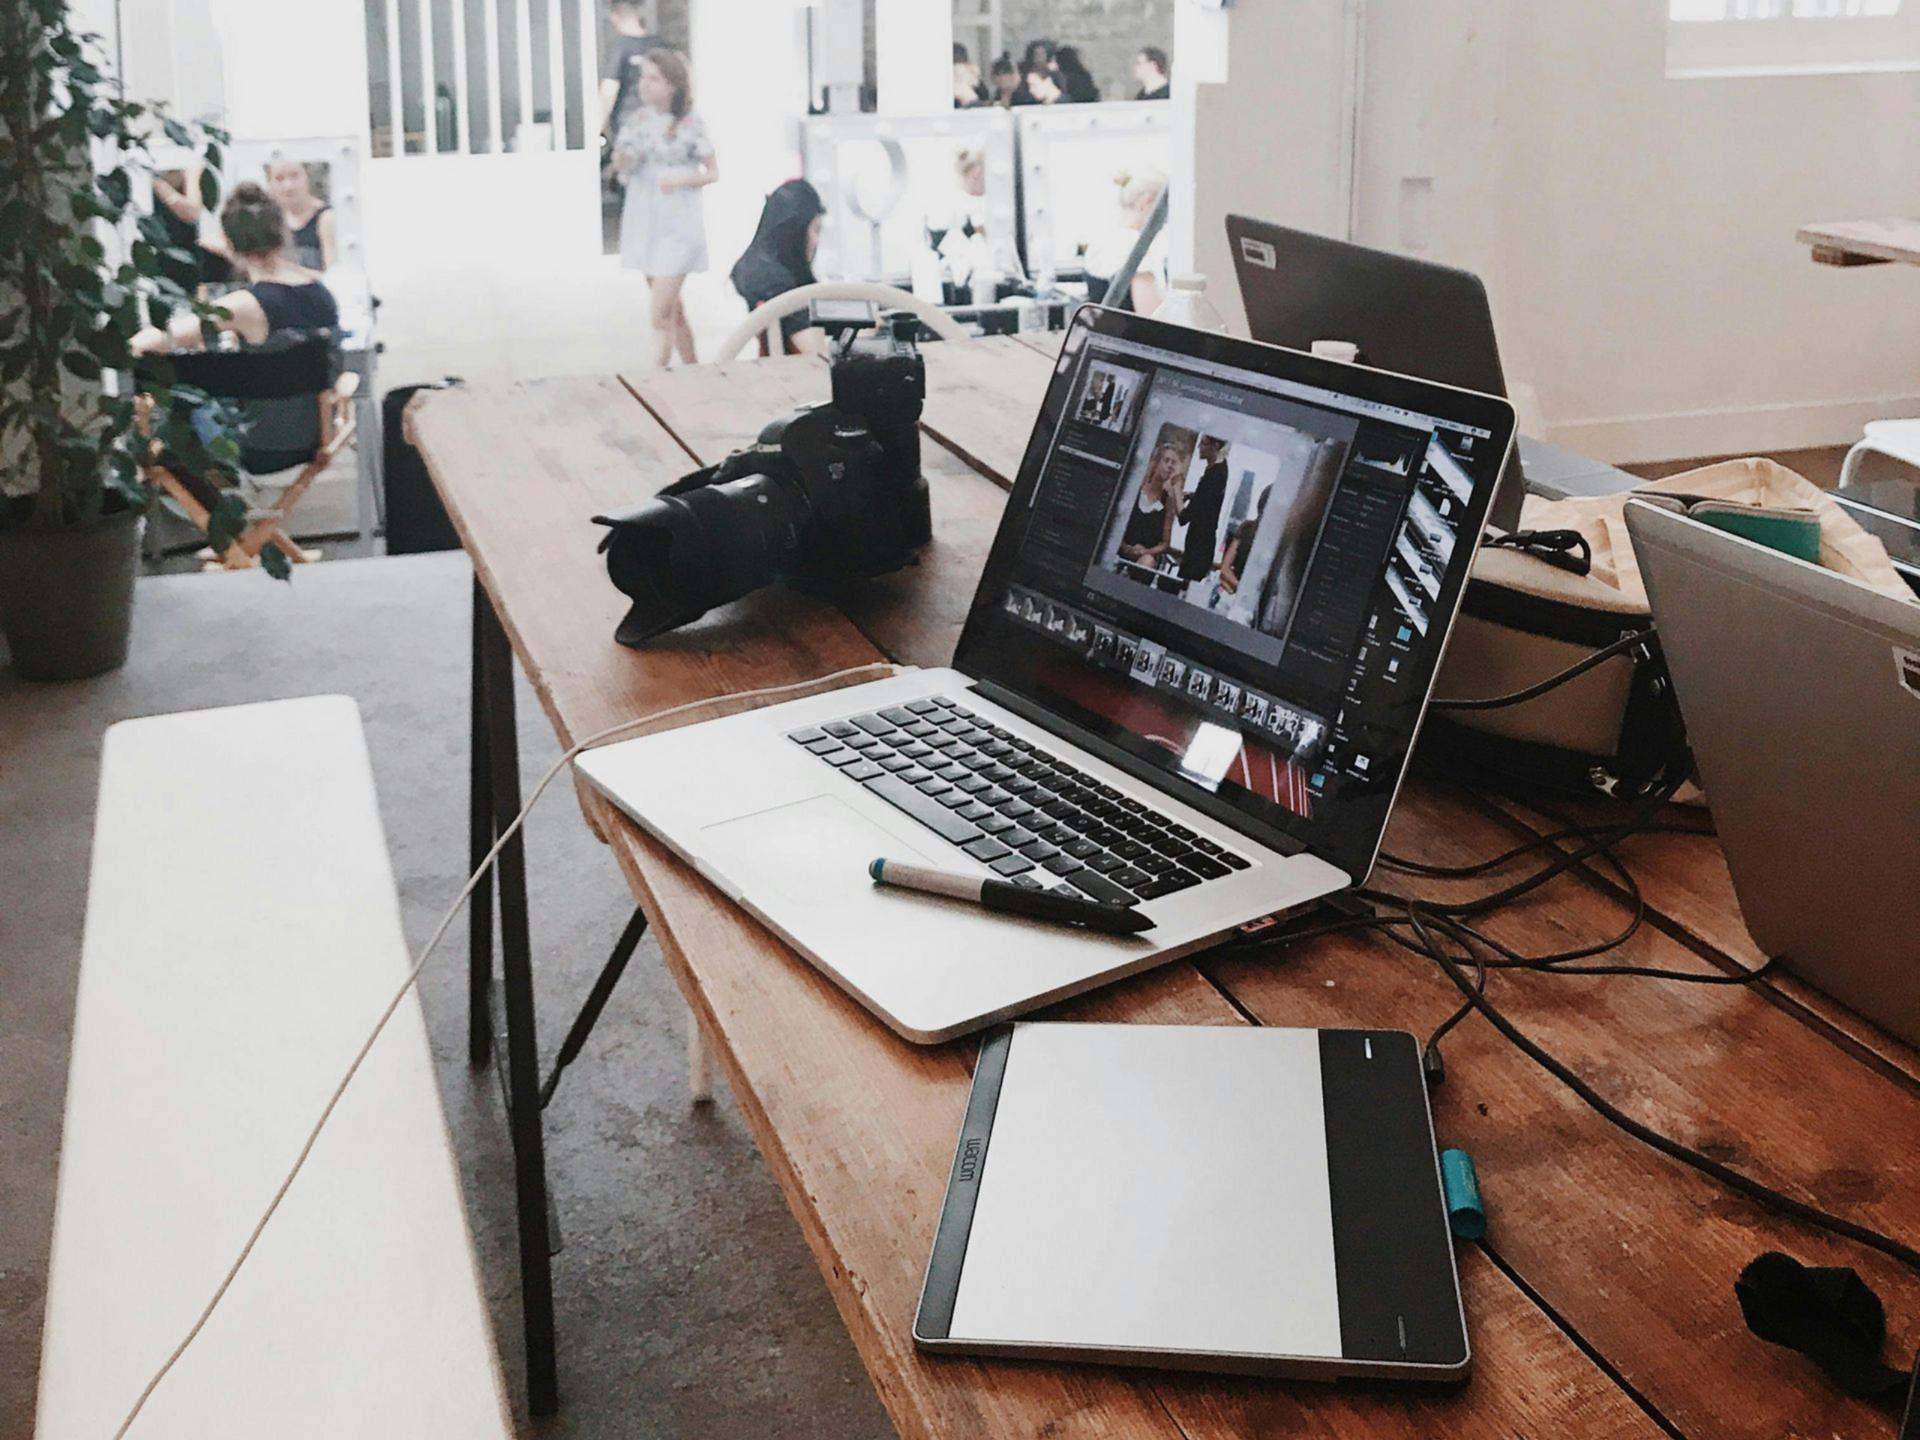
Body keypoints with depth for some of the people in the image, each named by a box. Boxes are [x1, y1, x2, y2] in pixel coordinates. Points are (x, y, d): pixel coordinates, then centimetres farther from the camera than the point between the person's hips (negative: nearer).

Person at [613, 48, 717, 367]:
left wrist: (684, 178, -19)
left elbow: (713, 172, -1)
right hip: (643, 221, 5)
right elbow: (619, 167, 5)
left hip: (676, 225, -5)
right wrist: (625, 155, -16)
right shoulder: (639, 118, 4)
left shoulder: (690, 124, -8)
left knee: (661, 314, -11)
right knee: (673, 308, 15)